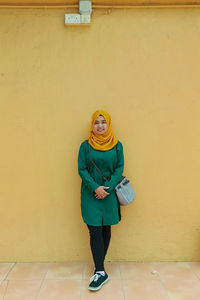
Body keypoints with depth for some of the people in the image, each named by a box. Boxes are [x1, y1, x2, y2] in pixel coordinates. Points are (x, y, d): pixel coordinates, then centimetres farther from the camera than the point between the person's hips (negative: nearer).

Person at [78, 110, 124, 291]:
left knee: (106, 230, 10)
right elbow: (82, 170, -3)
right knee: (95, 232, -2)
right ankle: (100, 272, 6)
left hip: (109, 194, 1)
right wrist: (95, 188, -15)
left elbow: (119, 169, 0)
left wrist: (107, 188, -12)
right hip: (91, 194, -1)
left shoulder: (117, 145, 3)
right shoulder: (86, 146, 0)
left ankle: (99, 267, 27)